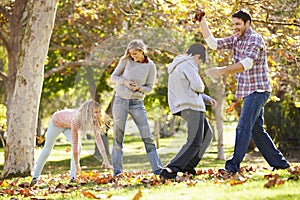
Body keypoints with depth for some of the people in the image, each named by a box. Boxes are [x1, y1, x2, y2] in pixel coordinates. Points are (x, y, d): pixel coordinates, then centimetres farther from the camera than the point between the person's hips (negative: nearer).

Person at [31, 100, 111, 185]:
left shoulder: (93, 120, -29)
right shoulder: (76, 119, -46)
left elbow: (98, 138, -27)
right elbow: (74, 142, -43)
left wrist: (105, 160, -31)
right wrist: (76, 164, -39)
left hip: (68, 126, 4)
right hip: (57, 122, -4)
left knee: (79, 147, -19)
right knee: (47, 150, 8)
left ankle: (72, 177, -10)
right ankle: (35, 176, 25)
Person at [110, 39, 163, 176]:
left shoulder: (150, 66, -3)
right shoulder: (126, 61, -2)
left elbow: (149, 88, 3)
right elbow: (114, 76, 6)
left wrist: (139, 88, -16)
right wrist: (124, 82, -12)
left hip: (137, 103, 0)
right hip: (120, 101, 0)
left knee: (147, 137, -3)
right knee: (118, 137, 2)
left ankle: (157, 169, 1)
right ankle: (117, 170, 9)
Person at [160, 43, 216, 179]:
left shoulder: (177, 66, 22)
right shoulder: (188, 64, -10)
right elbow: (197, 86, -19)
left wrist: (207, 99, 21)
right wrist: (201, 87, 6)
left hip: (183, 107, 10)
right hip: (192, 106, -10)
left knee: (207, 134, 22)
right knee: (194, 142, -13)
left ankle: (188, 165, 17)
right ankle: (170, 170, -24)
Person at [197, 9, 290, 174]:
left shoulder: (255, 39, -15)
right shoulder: (235, 40, 11)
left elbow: (247, 63, -29)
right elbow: (213, 43, 7)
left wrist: (222, 71, -38)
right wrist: (202, 22, -3)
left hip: (258, 91, -9)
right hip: (248, 92, 9)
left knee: (243, 127, -14)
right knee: (256, 130, 12)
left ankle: (233, 165, -18)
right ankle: (279, 162, 19)